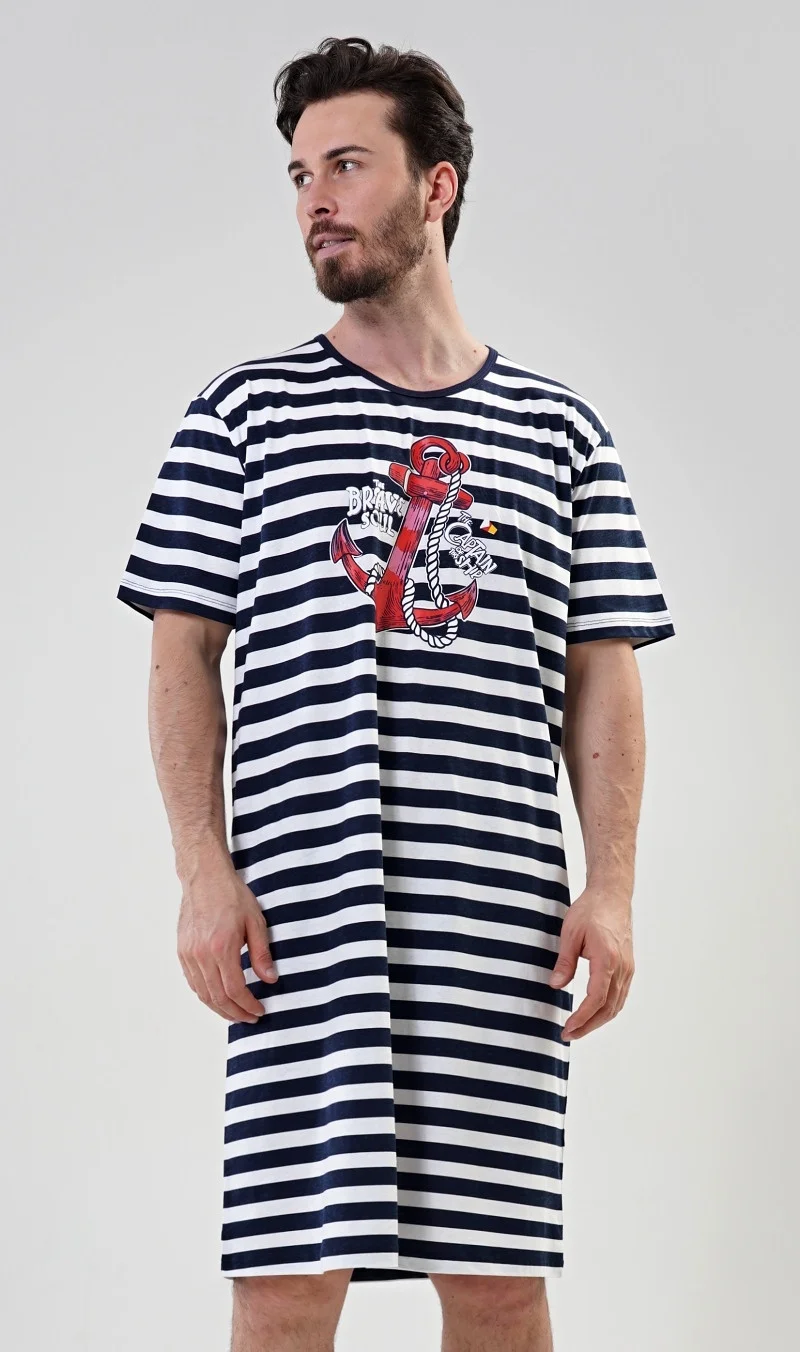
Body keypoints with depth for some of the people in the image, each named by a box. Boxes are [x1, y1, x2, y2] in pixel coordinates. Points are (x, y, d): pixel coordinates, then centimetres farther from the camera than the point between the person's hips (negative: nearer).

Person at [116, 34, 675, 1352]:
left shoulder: (559, 429, 13)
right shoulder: (244, 414, 10)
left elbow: (602, 678, 11)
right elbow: (184, 656, 7)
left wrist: (611, 888, 0)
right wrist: (205, 874, -4)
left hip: (503, 928, 1)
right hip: (300, 925, -1)